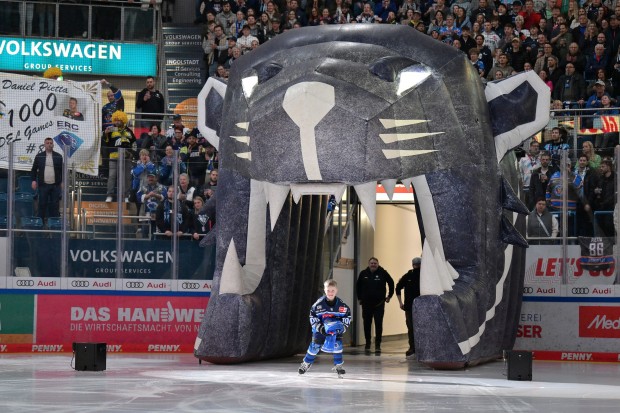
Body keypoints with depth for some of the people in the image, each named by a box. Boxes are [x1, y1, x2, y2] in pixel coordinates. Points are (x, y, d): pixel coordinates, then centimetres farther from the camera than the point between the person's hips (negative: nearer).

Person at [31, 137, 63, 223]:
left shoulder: (58, 156, 8)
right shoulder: (39, 156, 7)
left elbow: (62, 170, 10)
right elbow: (34, 169, 11)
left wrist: (62, 182, 2)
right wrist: (34, 180, 0)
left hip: (55, 185, 0)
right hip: (43, 185, 0)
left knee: (54, 205, 1)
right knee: (42, 205, 1)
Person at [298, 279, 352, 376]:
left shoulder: (341, 304, -15)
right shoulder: (319, 303, -17)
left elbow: (347, 314, -2)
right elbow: (312, 315, -7)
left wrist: (344, 326, -13)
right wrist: (318, 326, -17)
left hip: (336, 329, 0)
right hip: (320, 328, 0)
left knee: (338, 344, -16)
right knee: (315, 345, -4)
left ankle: (338, 365, 0)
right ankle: (306, 363, 15)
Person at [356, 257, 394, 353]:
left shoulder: (382, 273, -2)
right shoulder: (363, 274, 4)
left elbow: (391, 283, 11)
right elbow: (358, 286, 18)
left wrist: (389, 296, 10)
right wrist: (359, 298, 16)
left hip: (379, 304, -2)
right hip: (366, 304, 2)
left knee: (379, 324, -6)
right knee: (367, 324, 6)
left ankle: (378, 345, -4)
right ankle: (367, 344, 18)